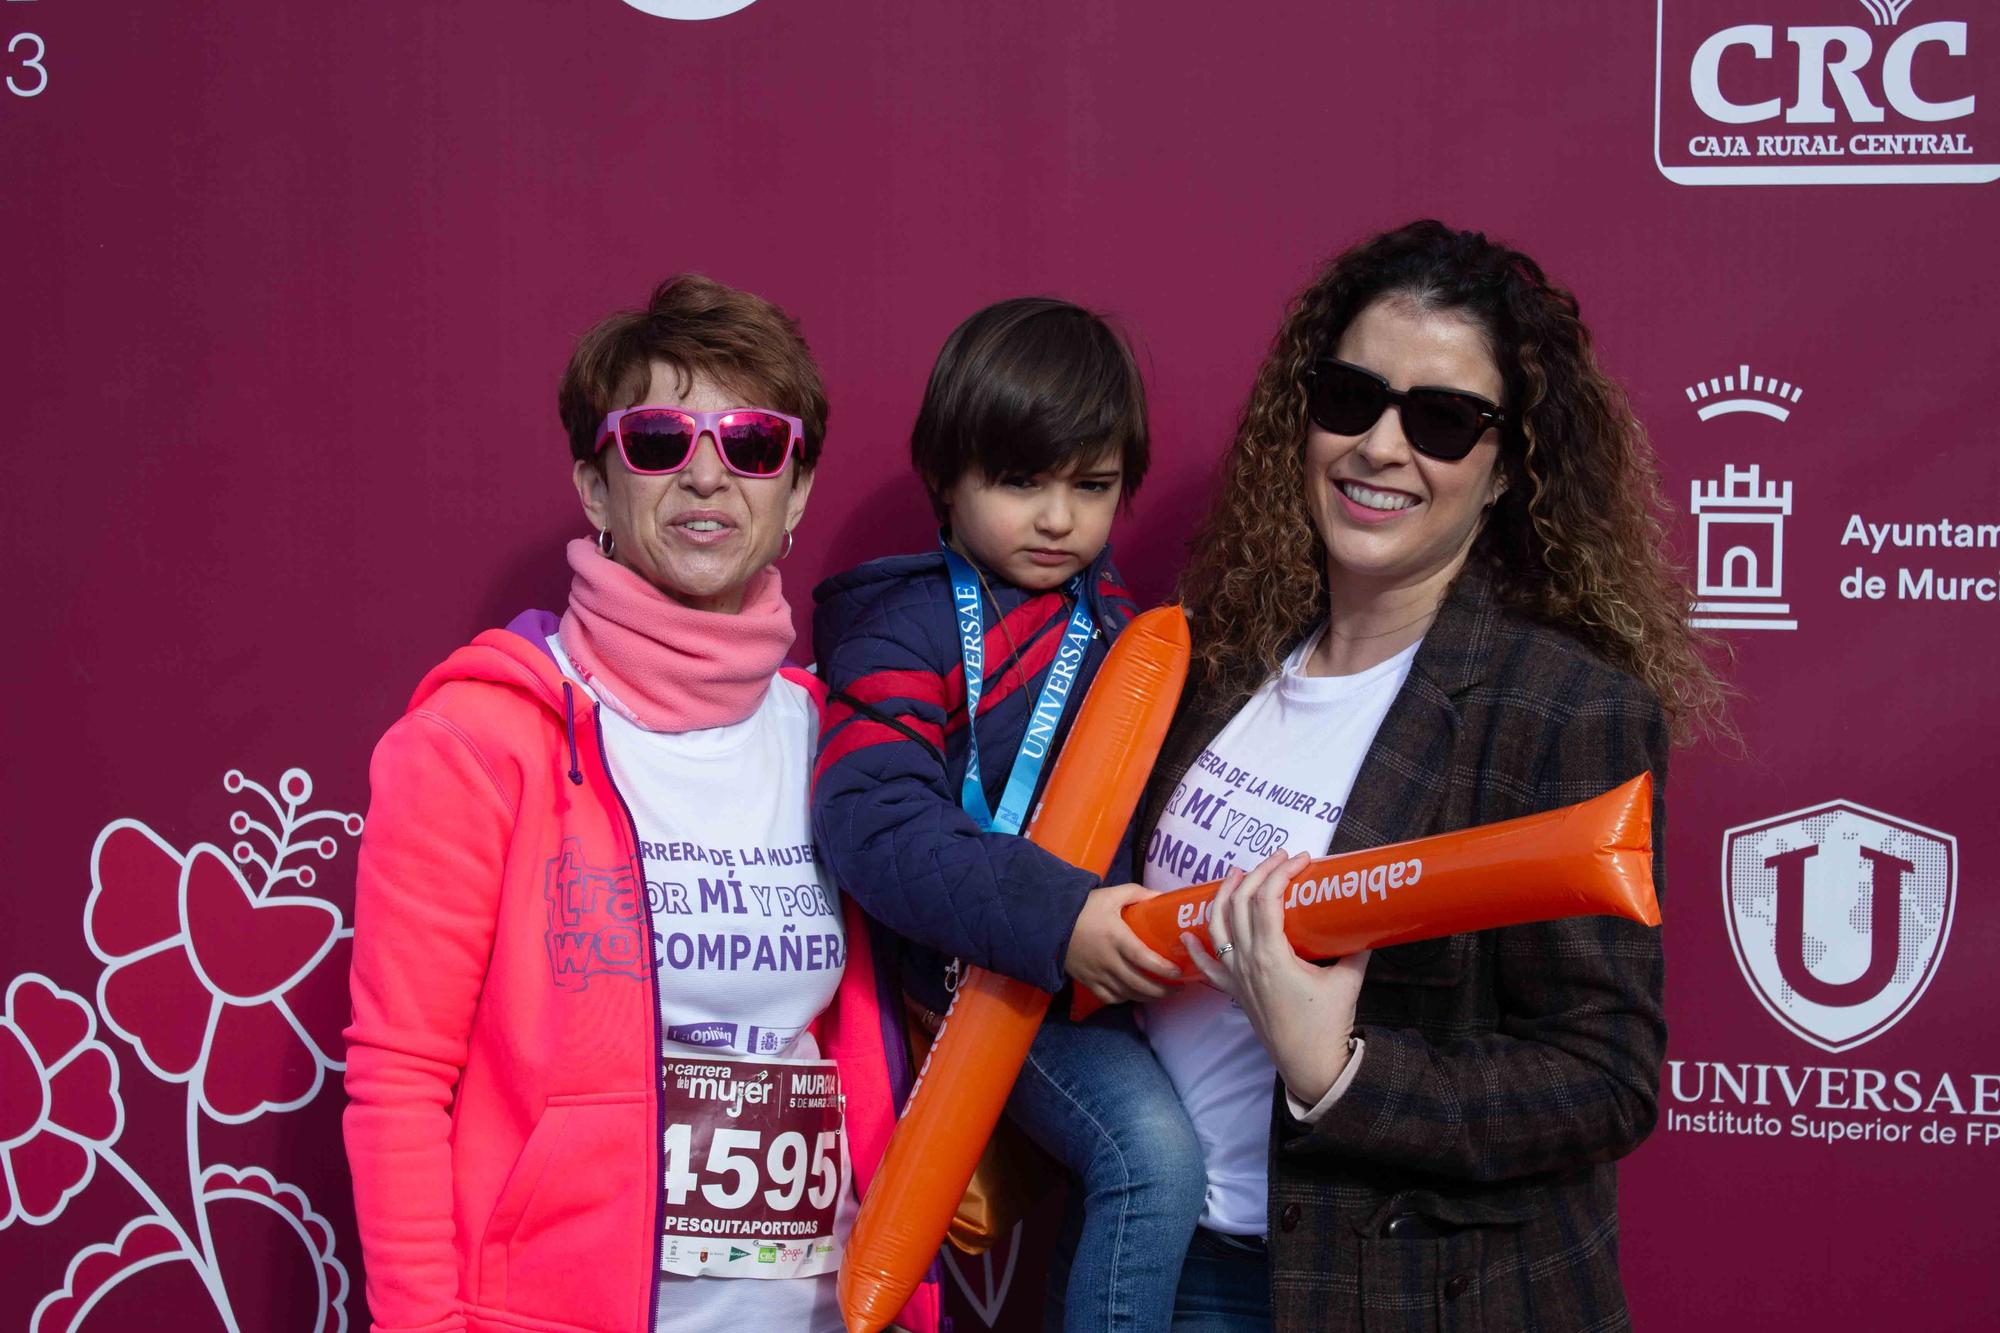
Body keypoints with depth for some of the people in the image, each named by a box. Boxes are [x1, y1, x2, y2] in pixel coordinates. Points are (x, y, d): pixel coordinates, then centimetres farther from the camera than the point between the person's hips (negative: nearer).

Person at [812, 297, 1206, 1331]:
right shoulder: (908, 633, -11)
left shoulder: (1112, 621, 12)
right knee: (1155, 1157, -22)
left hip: (1100, 966, 8)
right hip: (977, 974, -7)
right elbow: (872, 821, -25)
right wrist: (1056, 917, -35)